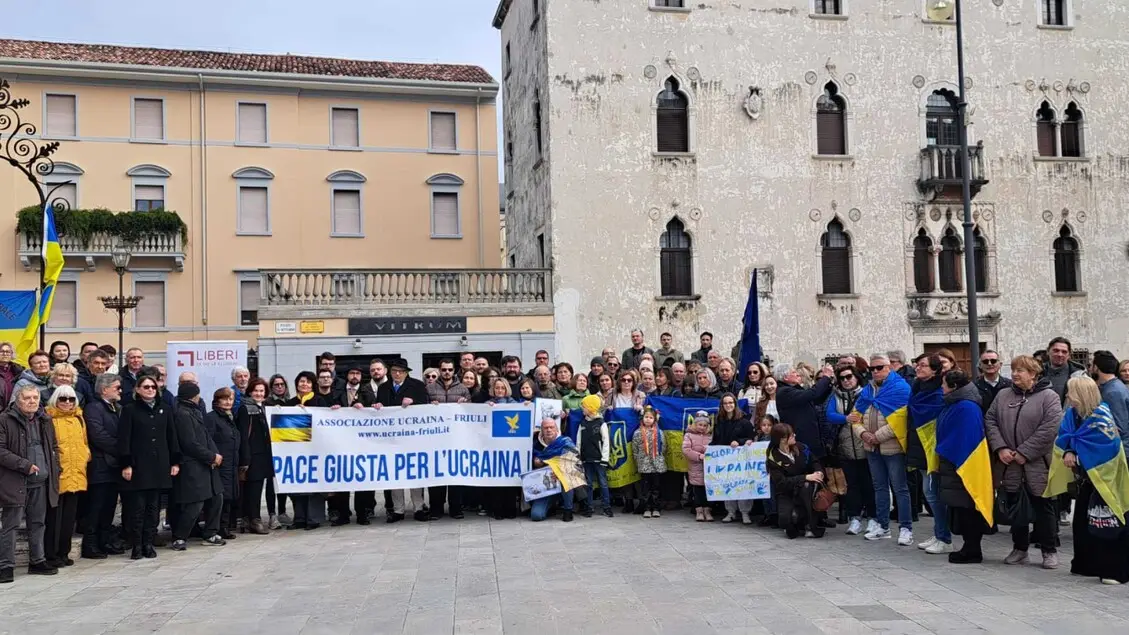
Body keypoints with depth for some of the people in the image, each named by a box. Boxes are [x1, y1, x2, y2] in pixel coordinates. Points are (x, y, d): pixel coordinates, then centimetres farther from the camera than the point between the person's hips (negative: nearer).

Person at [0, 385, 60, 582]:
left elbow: (54, 446, 24)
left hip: (41, 483, 6)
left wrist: (54, 468, 11)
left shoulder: (45, 421, 13)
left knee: (37, 523, 13)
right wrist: (25, 465, -18)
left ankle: (37, 561, 23)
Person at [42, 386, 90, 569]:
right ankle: (51, 554, 7)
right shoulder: (49, 419, -7)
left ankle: (63, 552, 20)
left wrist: (85, 457, 10)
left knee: (69, 517, 12)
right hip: (58, 475, -6)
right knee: (54, 517, -1)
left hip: (76, 475, 6)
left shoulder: (78, 418, 13)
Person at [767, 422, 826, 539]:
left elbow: (814, 461, 8)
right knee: (787, 518, -33)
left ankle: (811, 525, -21)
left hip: (804, 490, 3)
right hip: (785, 494, -3)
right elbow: (781, 482, -24)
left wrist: (818, 471, -16)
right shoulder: (773, 458, -16)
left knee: (807, 486, -34)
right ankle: (791, 525, 6)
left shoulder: (800, 447, -5)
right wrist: (806, 477, -31)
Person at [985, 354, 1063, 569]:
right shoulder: (1003, 396, 9)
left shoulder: (1049, 396, -6)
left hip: (1038, 465, -4)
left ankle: (1049, 551, 17)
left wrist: (1024, 452, -17)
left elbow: (1050, 428, -16)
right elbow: (990, 420, 5)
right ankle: (1019, 549, 24)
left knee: (1043, 508, 5)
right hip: (1010, 465, 5)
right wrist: (1000, 448, -10)